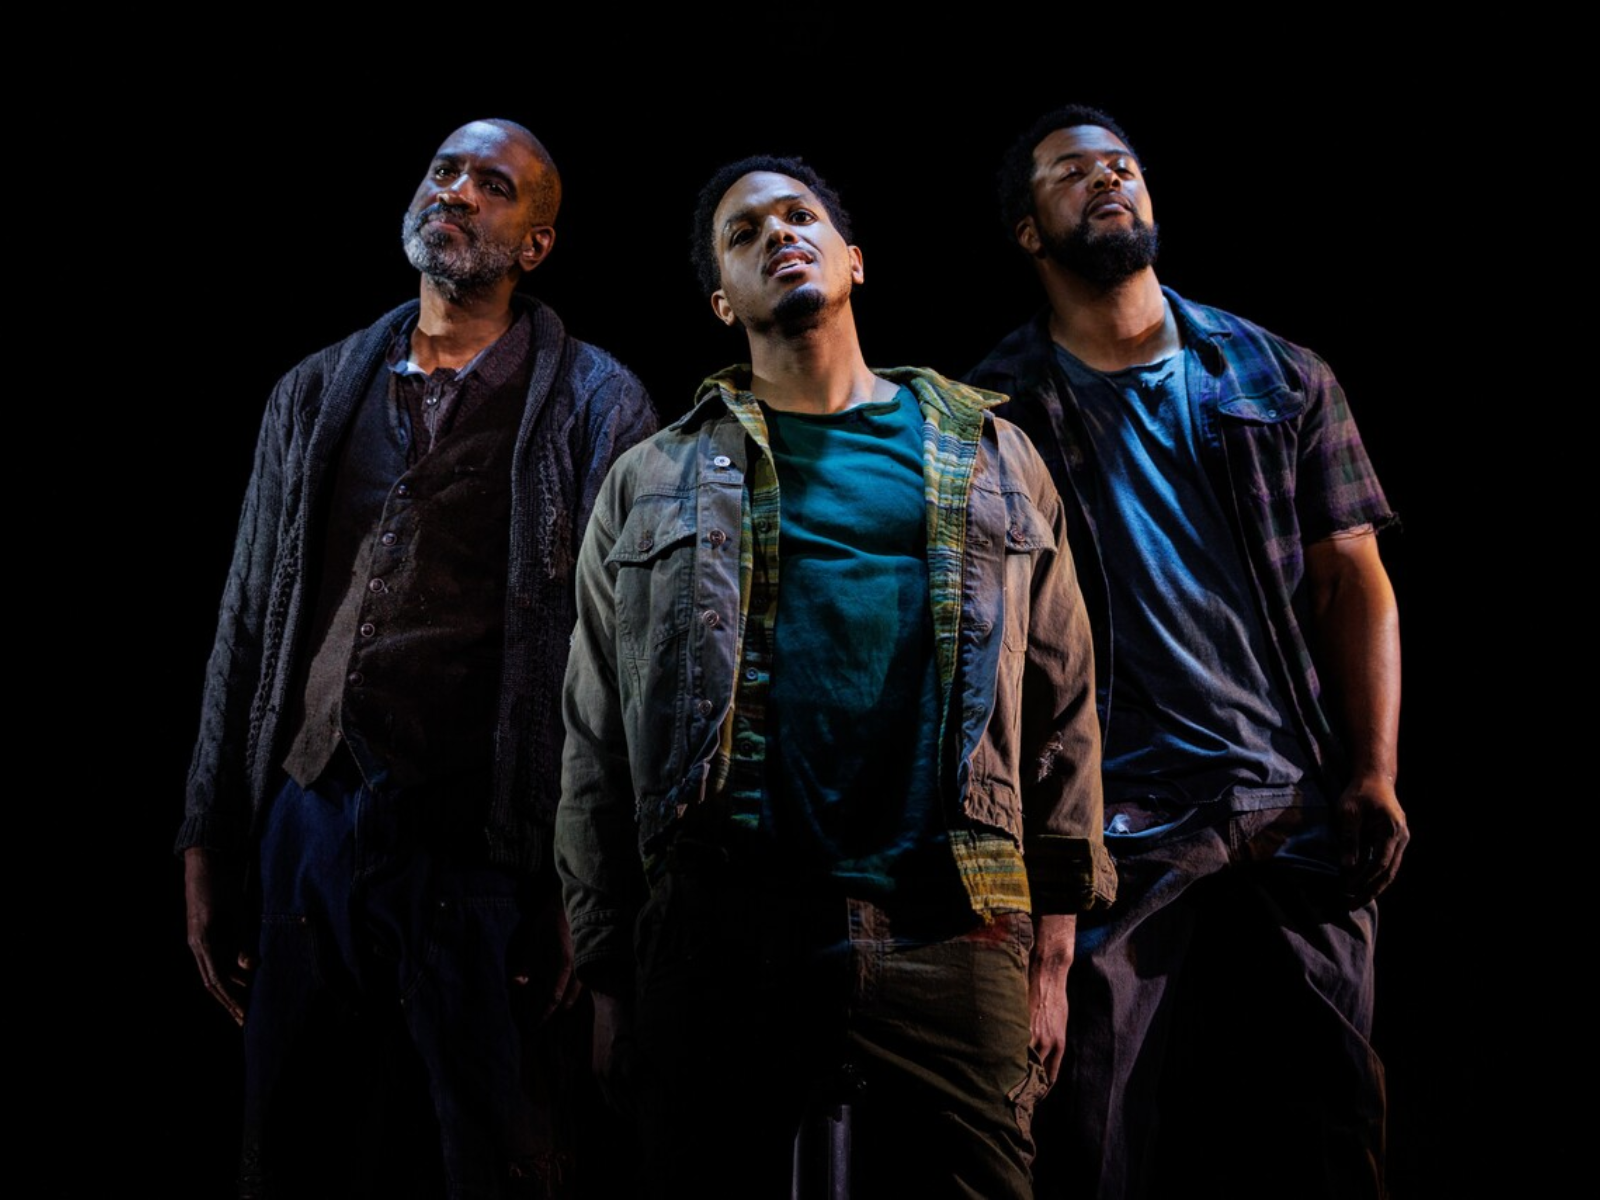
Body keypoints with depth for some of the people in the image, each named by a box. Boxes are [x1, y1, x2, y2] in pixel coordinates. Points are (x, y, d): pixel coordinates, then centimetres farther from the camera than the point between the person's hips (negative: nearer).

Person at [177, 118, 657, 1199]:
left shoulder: (595, 409, 0)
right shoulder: (317, 393, 14)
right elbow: (248, 628, 15)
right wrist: (207, 850, 12)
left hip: (485, 848, -4)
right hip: (310, 827, 4)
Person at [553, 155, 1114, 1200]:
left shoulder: (991, 461, 15)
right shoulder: (653, 484, 15)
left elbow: (1062, 713, 12)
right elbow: (599, 749, 12)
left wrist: (1053, 959, 6)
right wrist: (611, 980, 6)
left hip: (956, 941, 0)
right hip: (721, 939, 0)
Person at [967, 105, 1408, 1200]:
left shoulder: (1282, 377, 11)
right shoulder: (995, 410, 5)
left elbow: (1352, 579, 9)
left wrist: (1375, 773, -2)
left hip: (1300, 811, 2)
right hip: (1118, 822, -2)